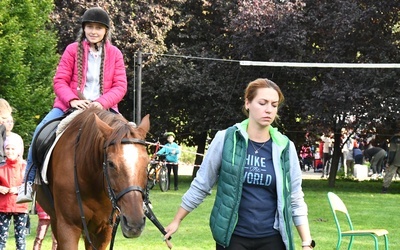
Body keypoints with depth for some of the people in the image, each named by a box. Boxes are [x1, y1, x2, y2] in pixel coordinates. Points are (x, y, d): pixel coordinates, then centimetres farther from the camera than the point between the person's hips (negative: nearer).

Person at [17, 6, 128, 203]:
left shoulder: (115, 54, 4)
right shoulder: (73, 50, 2)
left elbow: (120, 86, -2)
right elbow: (60, 81, -2)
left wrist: (102, 103, -20)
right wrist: (73, 100, -20)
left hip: (103, 108, 1)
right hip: (69, 105, 0)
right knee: (41, 132, -21)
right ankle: (28, 183, -12)